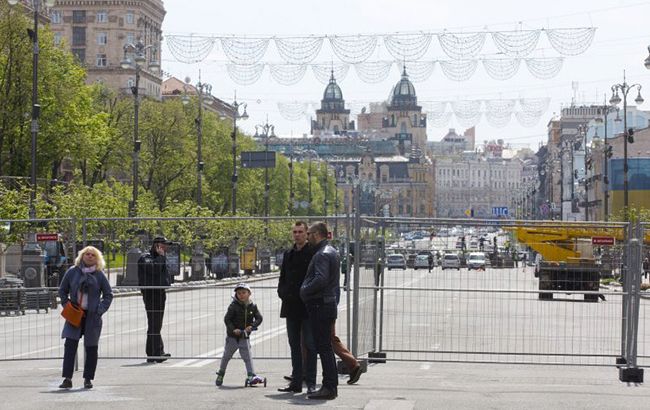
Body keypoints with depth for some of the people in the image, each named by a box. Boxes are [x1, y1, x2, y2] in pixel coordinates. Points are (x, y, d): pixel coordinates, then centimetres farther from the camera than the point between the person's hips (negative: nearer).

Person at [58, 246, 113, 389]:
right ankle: (67, 379, -10)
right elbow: (62, 291, 13)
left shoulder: (99, 275, 2)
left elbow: (108, 295, 7)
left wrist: (100, 310, -5)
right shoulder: (72, 272, 4)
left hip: (92, 316, 0)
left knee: (91, 348, 4)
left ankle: (88, 379, 16)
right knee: (70, 345, -10)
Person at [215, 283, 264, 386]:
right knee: (227, 355, 12)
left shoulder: (252, 306, -1)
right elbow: (227, 319, -11)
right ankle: (220, 374, 30)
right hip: (232, 336, -1)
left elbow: (259, 318, -3)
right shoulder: (234, 306, -11)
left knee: (247, 356, -5)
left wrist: (252, 326, -19)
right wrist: (233, 329, -24)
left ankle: (251, 376, -8)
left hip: (244, 337, 1)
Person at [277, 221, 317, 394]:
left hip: (308, 307, -6)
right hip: (291, 307, 6)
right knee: (295, 346, 11)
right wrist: (283, 293, 1)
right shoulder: (288, 254, 14)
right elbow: (282, 278, 17)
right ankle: (296, 382, 17)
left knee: (309, 345, -3)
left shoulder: (313, 253, -6)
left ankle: (311, 383, 1)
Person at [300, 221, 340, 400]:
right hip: (330, 303, 11)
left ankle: (329, 387, -7)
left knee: (324, 347, -8)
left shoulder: (322, 254, -15)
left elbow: (321, 279, -27)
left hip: (320, 305, -11)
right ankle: (331, 386, 19)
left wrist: (304, 291, -15)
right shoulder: (332, 251, 18)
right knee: (326, 347, 14)